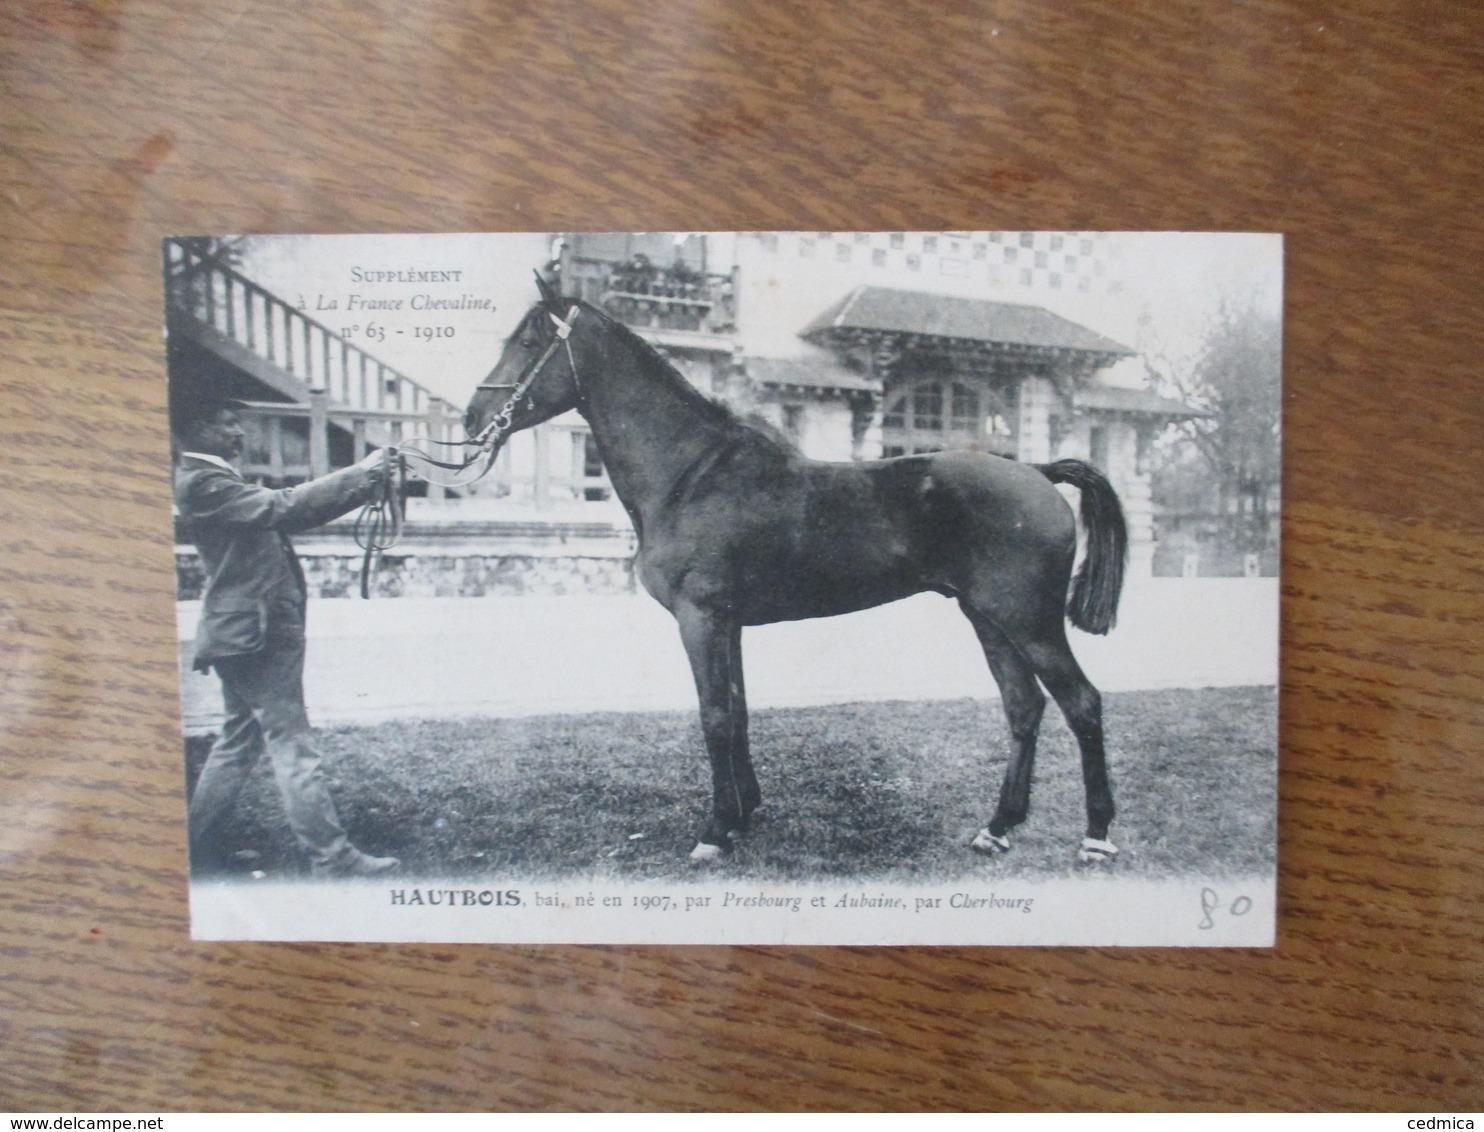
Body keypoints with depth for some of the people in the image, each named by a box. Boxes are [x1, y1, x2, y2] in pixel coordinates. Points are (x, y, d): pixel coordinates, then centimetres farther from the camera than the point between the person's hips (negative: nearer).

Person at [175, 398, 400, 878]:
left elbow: (278, 509, 14)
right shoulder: (200, 482, -13)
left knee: (239, 739, 17)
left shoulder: (214, 479, 18)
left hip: (249, 630, 10)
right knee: (291, 744, -7)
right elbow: (282, 507, -23)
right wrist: (360, 477, -18)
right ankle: (331, 857, -2)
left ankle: (197, 848, 26)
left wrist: (361, 482, 3)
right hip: (255, 630, -10)